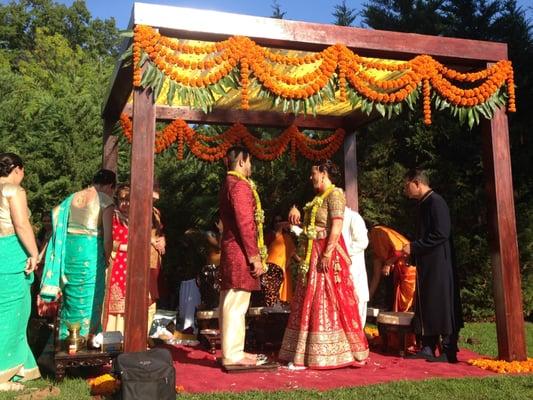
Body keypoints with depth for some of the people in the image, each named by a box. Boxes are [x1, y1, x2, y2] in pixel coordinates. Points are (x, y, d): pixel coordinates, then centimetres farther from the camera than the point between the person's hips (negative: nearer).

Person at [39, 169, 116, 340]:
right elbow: (107, 235, -12)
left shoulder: (74, 197, 11)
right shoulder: (105, 200, -7)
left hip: (69, 248, 6)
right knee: (89, 297, 6)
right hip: (90, 249, -6)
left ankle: (67, 337, 30)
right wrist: (106, 258, 1)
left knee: (70, 295, 19)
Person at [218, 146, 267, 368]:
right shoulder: (240, 185, -12)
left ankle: (232, 351, 20)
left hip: (231, 250, 10)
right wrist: (254, 256, -17)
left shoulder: (228, 184, 19)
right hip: (240, 252, -10)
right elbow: (245, 223, -19)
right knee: (236, 304, -7)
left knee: (230, 304, 12)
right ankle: (232, 354, -2)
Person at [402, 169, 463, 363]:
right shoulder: (424, 204, 15)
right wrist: (412, 250, 10)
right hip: (426, 264, 9)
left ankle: (448, 352, 5)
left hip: (438, 264, -9)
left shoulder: (435, 201, -14)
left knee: (442, 304, -3)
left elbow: (441, 234, -22)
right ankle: (428, 348, 17)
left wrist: (413, 247, -16)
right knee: (426, 305, 10)